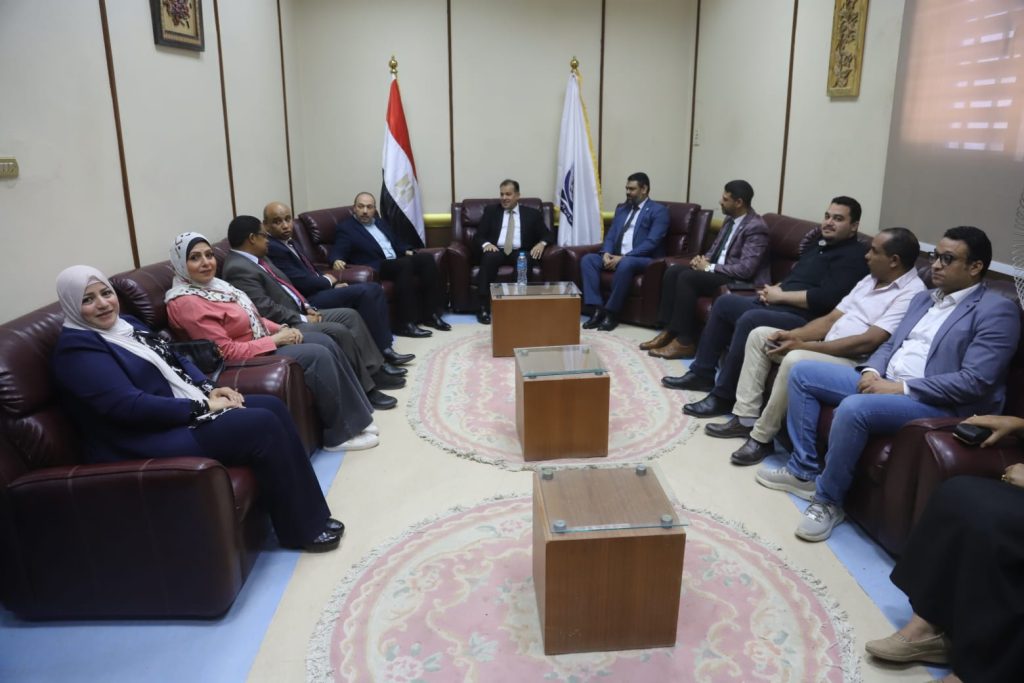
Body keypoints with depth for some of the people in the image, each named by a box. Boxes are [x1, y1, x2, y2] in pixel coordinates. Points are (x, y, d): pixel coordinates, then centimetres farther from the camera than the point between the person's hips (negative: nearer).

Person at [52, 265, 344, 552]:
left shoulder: (126, 324, 15)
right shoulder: (77, 348, -13)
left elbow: (175, 360, 19)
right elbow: (130, 405, -22)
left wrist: (209, 389, -1)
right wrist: (202, 407, -20)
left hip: (182, 411, 10)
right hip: (150, 442, -9)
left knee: (272, 407, -7)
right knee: (263, 426, -22)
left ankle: (308, 514, -2)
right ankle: (304, 529, -10)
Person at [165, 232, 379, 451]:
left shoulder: (212, 284, 8)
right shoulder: (187, 303, -21)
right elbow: (226, 352, -23)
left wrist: (281, 329, -1)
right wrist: (274, 340, -18)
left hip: (262, 341, 10)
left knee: (325, 341, -2)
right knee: (318, 356, -20)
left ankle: (353, 416, 3)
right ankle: (340, 434, -9)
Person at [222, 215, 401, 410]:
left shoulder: (257, 258, 14)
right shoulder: (238, 268, -19)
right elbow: (266, 309, -24)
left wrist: (306, 307, 6)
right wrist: (303, 319, -16)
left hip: (298, 313, 11)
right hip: (285, 325, -11)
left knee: (350, 315, 4)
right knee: (339, 331, -24)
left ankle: (374, 369, 5)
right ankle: (365, 389, -14)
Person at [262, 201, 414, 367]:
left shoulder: (291, 244, 17)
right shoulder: (271, 249, -15)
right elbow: (301, 282, -21)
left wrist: (333, 284, 3)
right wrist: (328, 280, -3)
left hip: (319, 290, 10)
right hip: (307, 300, -10)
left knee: (374, 288, 1)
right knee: (363, 292, -23)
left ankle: (384, 347, -4)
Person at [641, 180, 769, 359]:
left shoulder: (756, 227, -17)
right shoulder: (730, 220, 11)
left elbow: (746, 269, -24)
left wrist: (709, 267, -18)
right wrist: (704, 259, -3)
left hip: (741, 281, -9)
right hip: (718, 269, 9)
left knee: (687, 277, -27)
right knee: (673, 271, -8)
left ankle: (685, 342, -22)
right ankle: (668, 330, -10)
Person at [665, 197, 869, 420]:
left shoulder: (854, 256, -9)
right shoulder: (820, 242, 20)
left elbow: (825, 298, -22)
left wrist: (779, 295, -13)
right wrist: (774, 289, 2)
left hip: (804, 318, -10)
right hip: (777, 304, 10)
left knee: (749, 320, -32)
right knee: (724, 302, 9)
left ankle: (723, 396, -23)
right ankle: (702, 373, 13)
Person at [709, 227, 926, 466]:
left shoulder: (911, 294, -14)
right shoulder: (870, 279, 15)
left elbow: (868, 342, -23)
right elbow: (831, 319, 13)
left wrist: (804, 346, -22)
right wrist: (792, 335, -5)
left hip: (855, 363, -10)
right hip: (826, 348, 10)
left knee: (795, 361, -36)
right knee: (759, 335, 4)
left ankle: (761, 437, -18)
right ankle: (746, 418, 1)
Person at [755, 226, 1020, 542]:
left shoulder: (998, 310, -8)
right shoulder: (923, 298, 18)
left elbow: (974, 382, -18)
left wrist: (901, 388, -20)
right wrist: (872, 372, -4)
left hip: (936, 404, -9)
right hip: (883, 382, 9)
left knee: (854, 408, -36)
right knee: (802, 372, 0)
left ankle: (828, 499, -15)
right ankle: (803, 470, 4)